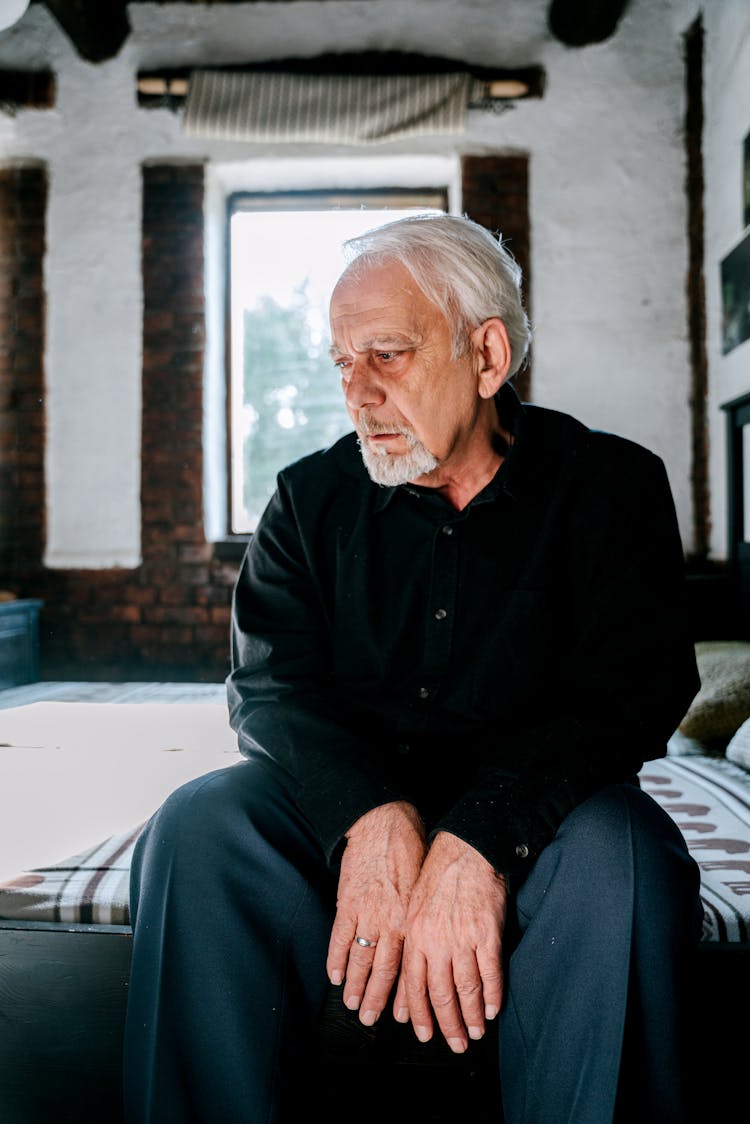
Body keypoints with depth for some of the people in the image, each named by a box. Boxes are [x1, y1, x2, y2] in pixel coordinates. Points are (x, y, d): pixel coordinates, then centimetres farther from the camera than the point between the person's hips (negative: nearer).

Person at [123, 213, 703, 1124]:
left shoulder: (610, 485, 0)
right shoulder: (310, 499, 7)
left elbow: (629, 693, -12)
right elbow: (272, 689, -4)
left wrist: (476, 842, -28)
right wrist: (373, 819, -26)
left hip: (525, 813, -1)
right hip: (344, 806, 2)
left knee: (616, 857, -33)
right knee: (198, 827, -25)